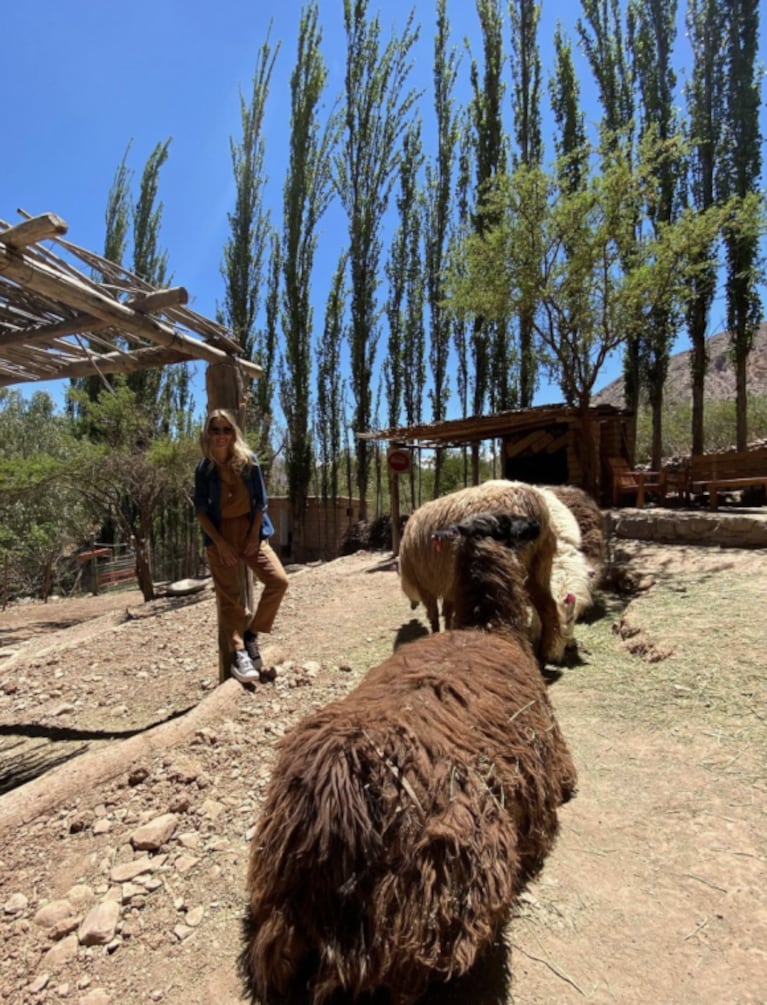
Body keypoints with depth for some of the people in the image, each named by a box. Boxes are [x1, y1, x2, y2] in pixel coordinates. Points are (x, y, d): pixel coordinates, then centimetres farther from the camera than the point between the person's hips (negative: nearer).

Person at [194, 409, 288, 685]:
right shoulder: (204, 468, -3)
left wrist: (254, 535, -7)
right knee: (229, 598, -2)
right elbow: (200, 511, -3)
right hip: (219, 535, -1)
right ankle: (238, 653, 5)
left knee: (279, 581, -12)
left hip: (250, 530, 1)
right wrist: (220, 543, -11)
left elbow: (260, 502, 0)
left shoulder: (249, 461, -2)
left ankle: (251, 634, 5)